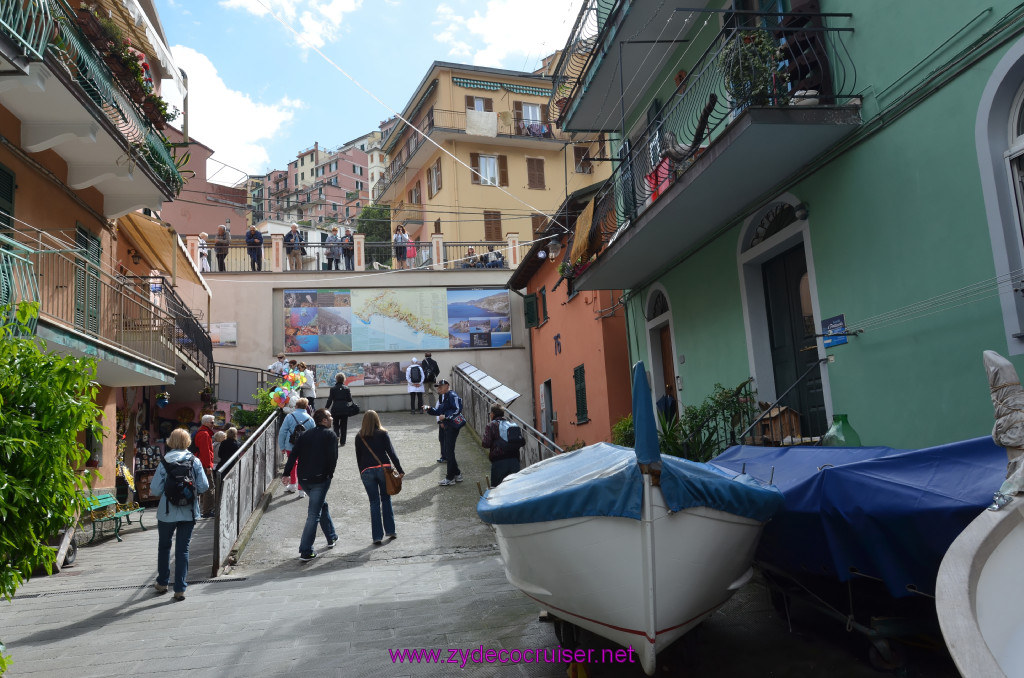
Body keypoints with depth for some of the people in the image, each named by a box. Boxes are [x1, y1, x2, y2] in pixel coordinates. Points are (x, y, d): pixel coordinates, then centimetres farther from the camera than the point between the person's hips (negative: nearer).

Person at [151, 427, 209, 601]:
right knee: (183, 549, 6)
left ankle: (162, 583, 32)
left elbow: (155, 490, -9)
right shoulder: (195, 462, -5)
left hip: (168, 512, 0)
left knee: (164, 546, 20)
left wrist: (153, 491, 14)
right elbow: (204, 487, -6)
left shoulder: (165, 463, -8)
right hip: (189, 513, 1)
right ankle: (179, 589, 5)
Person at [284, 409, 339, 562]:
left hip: (303, 479, 7)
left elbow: (293, 455, 4)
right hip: (320, 479, -7)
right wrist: (330, 473, 2)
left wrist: (287, 473, 1)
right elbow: (333, 457, -11)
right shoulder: (330, 435, -4)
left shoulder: (305, 435, 12)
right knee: (314, 514, -4)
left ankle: (331, 538, 37)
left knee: (322, 504, 26)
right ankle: (305, 552, -6)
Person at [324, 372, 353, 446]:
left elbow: (330, 400, -4)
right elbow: (349, 399, 0)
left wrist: (326, 407, 8)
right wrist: (350, 394, 19)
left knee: (336, 425, 14)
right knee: (343, 426, 8)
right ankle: (342, 442, 8)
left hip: (335, 410, 0)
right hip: (345, 409, 1)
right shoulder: (346, 388, -2)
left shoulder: (333, 388, -5)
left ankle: (337, 436, -11)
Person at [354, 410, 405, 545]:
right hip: (383, 469, -1)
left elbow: (358, 457, 9)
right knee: (386, 500, 13)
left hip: (367, 472, 1)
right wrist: (400, 470, -3)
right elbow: (391, 453, -4)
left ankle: (377, 536, 5)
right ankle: (390, 531, 16)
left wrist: (362, 473, 18)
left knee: (374, 503, 5)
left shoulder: (359, 437, 6)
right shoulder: (382, 434, 1)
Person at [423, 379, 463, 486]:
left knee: (449, 451, -7)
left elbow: (458, 409, -21)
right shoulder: (442, 397, 16)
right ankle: (456, 474, 25)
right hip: (446, 426, 10)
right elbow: (438, 411, 18)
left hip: (453, 426, -10)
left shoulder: (452, 395, -13)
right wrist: (429, 409, 2)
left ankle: (450, 478, 0)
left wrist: (445, 416, -21)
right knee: (446, 451, 14)